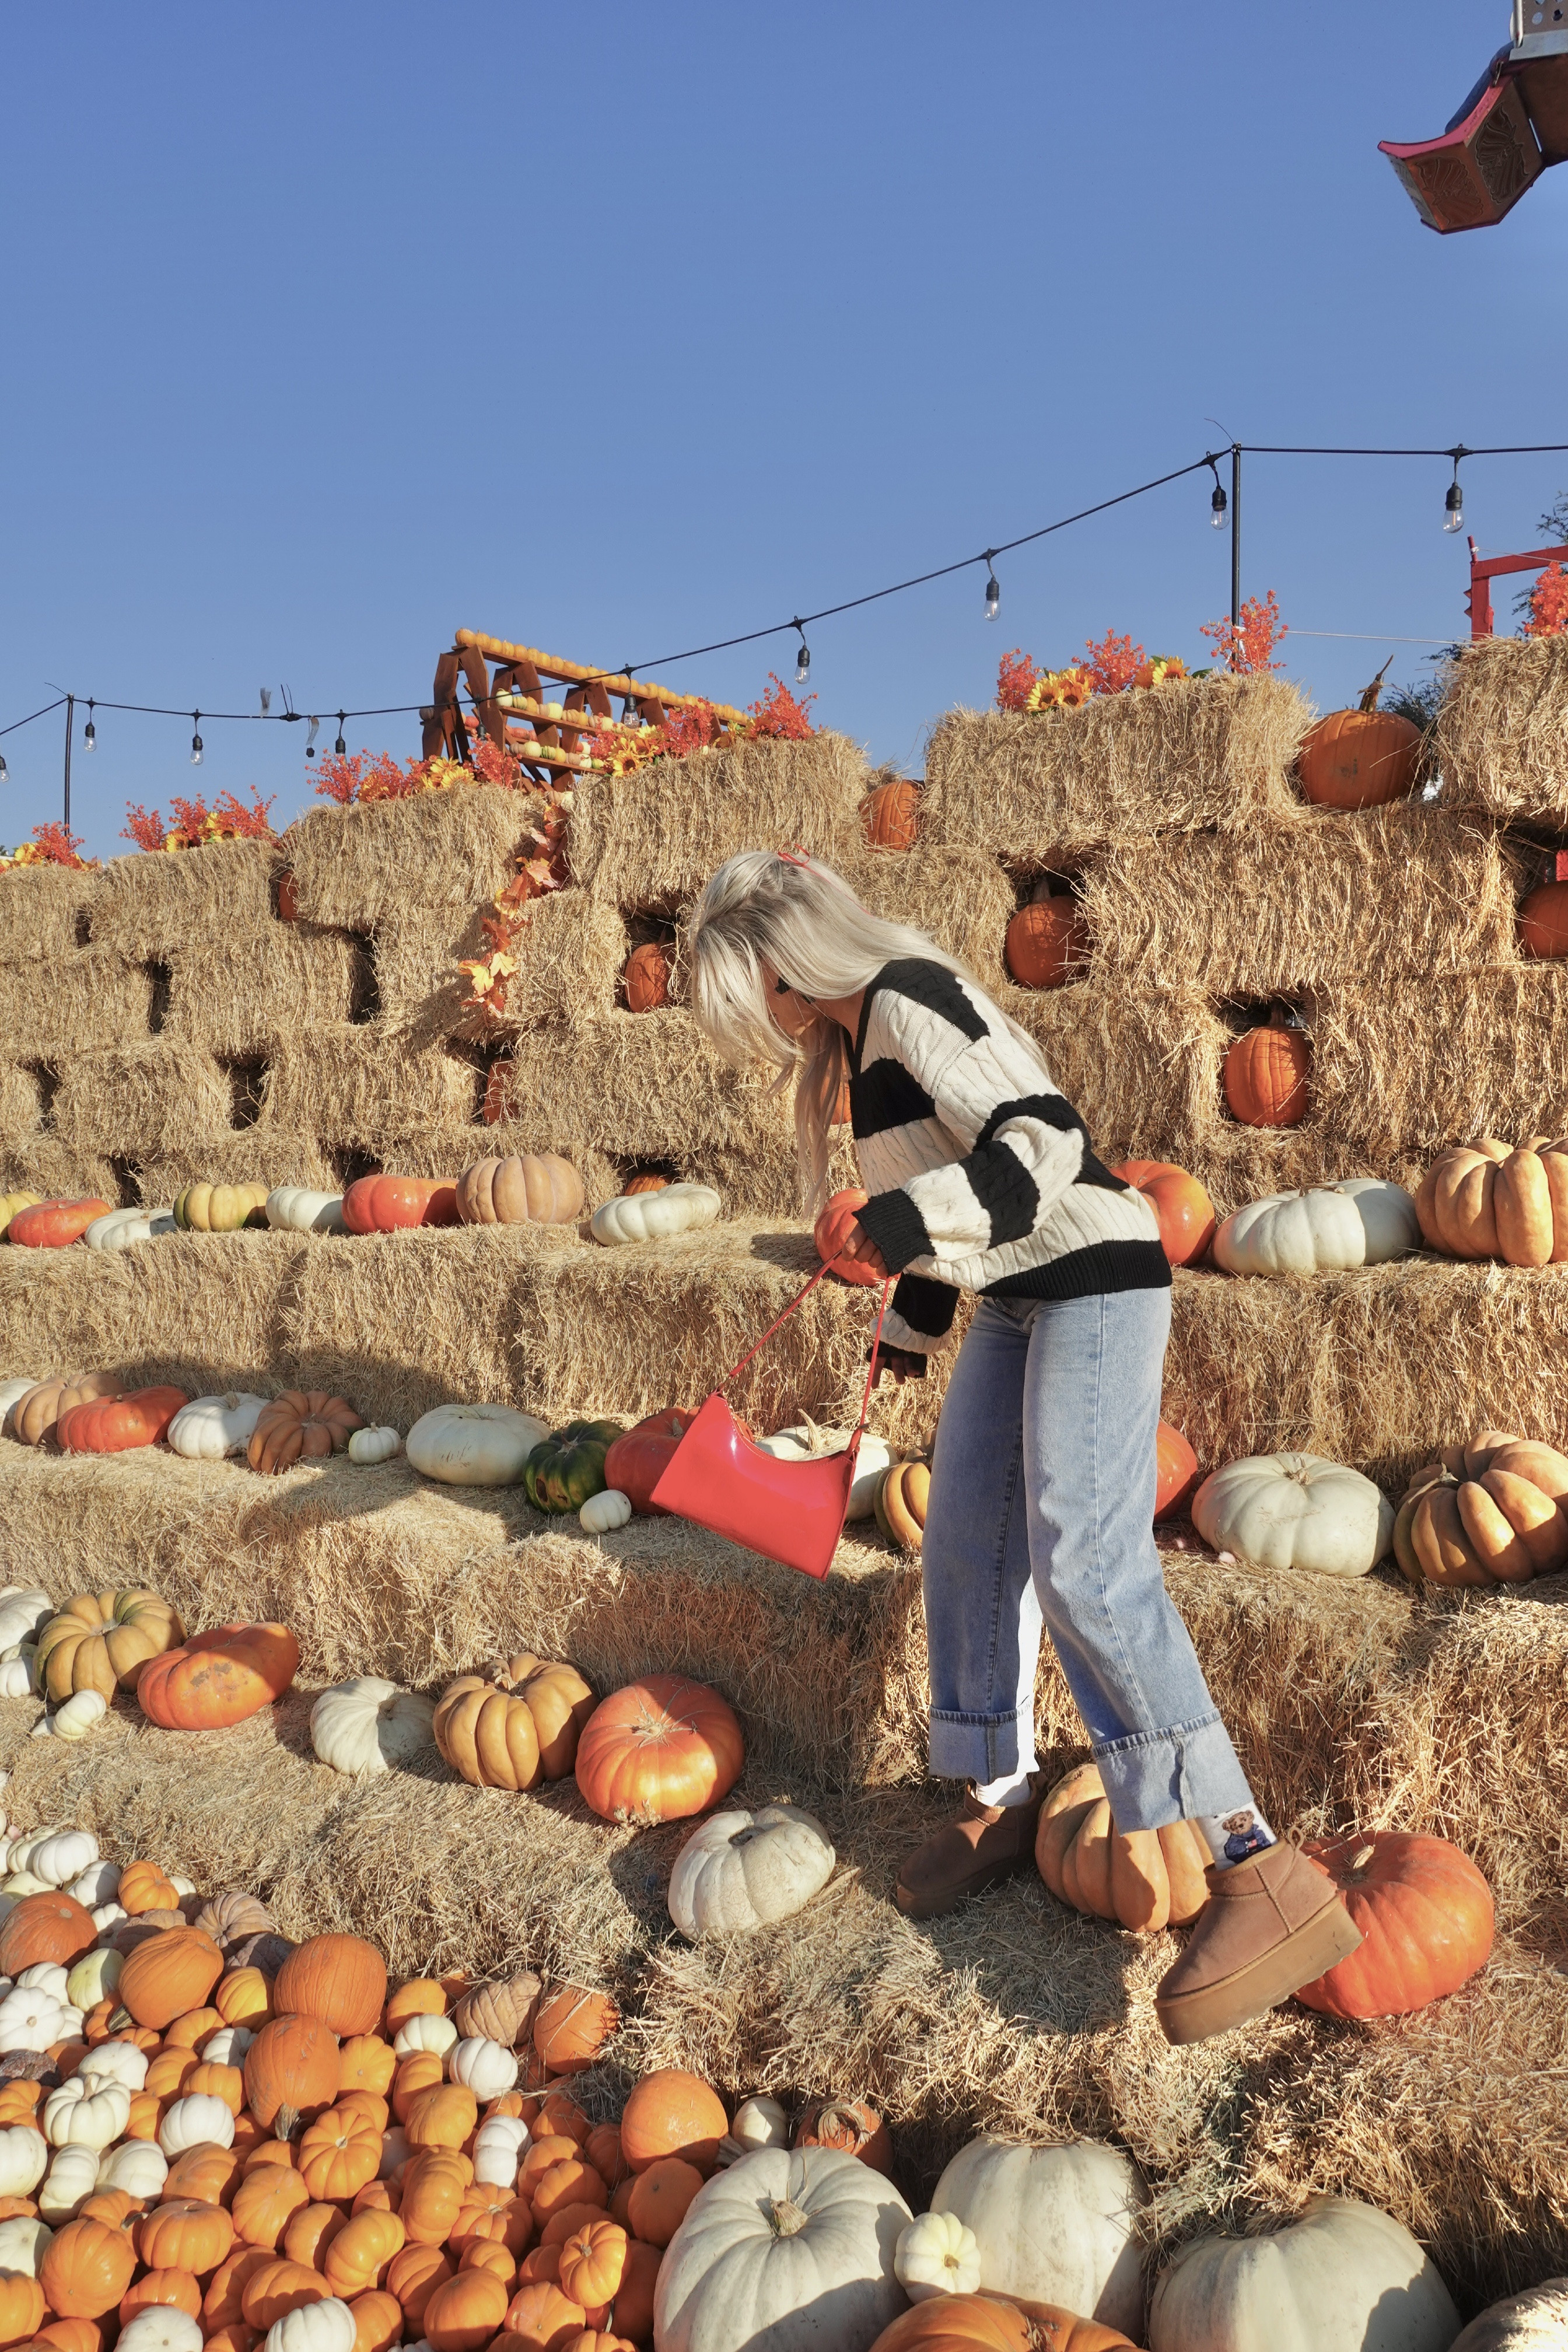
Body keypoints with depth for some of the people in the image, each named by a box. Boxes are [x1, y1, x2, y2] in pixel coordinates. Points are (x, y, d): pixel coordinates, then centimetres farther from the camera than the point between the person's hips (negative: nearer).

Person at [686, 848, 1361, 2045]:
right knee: (965, 1547, 10)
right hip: (1016, 1302, 10)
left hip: (1096, 1285, -10)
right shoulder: (861, 1031, 13)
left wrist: (918, 1215, -33)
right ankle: (1006, 1799, 26)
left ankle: (1264, 1878, -19)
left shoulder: (906, 999, -15)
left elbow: (1042, 1138, -26)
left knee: (1083, 1565, -19)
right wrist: (915, 1313, 25)